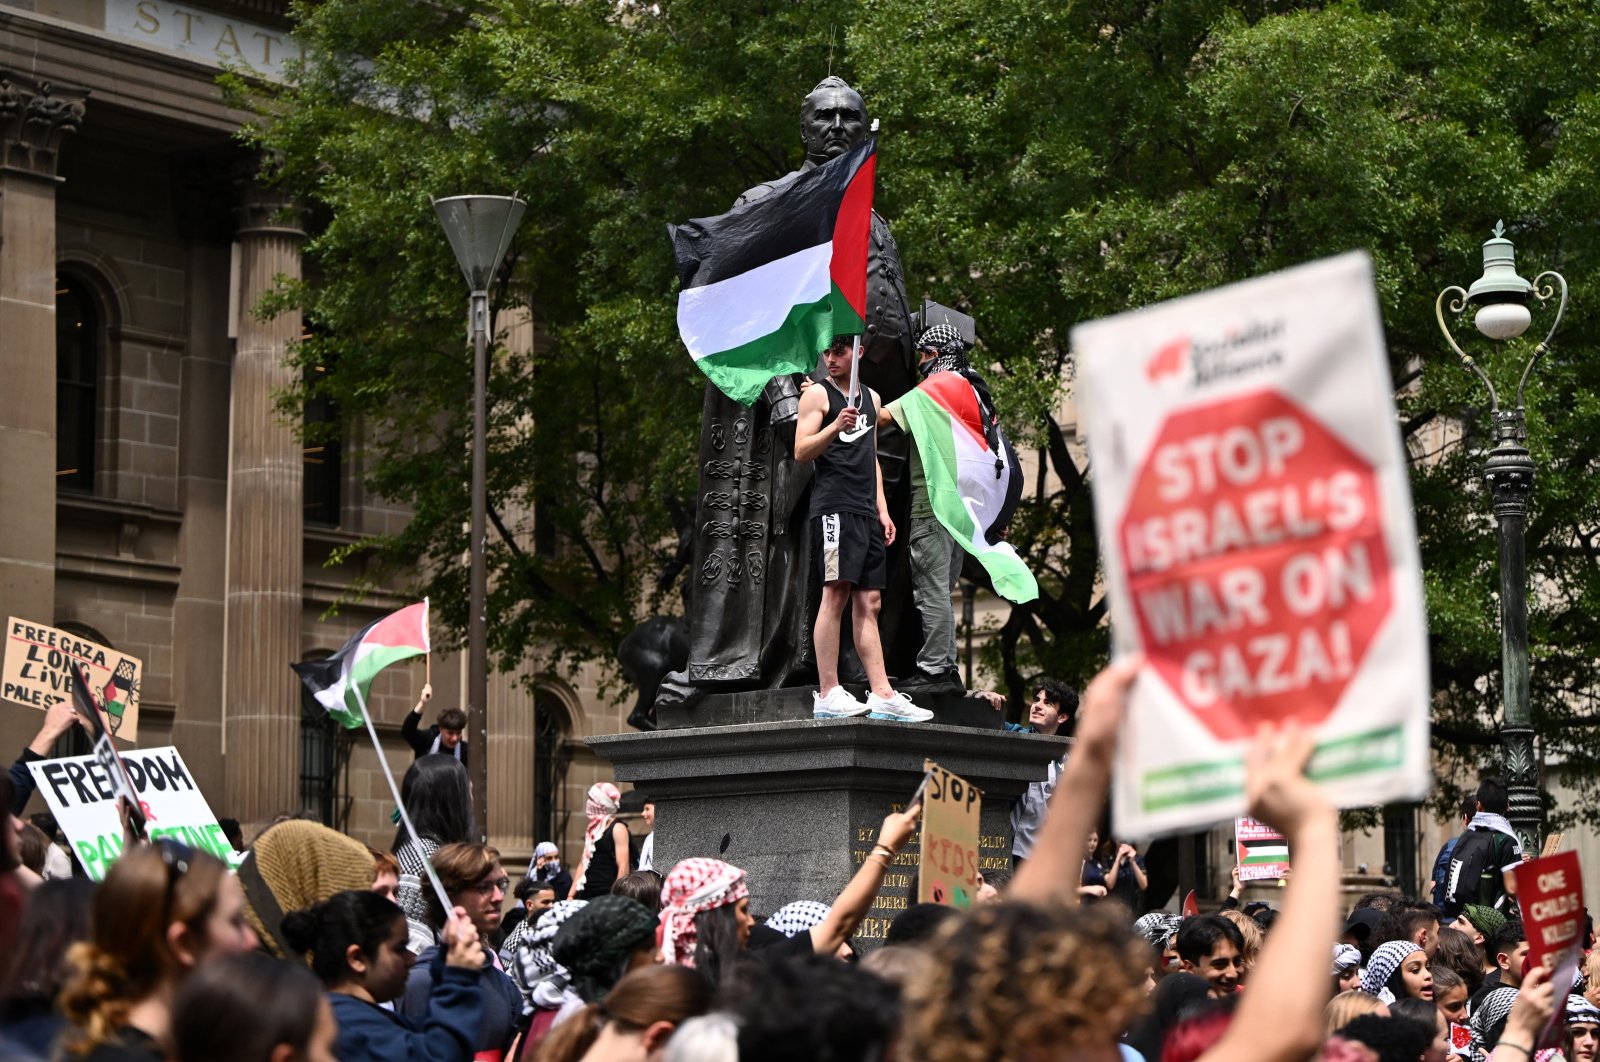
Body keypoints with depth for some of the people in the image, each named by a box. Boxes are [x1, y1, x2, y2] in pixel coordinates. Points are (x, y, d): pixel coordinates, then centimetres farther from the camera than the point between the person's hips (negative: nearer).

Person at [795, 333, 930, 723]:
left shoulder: (871, 398, 21)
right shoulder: (817, 395, 1)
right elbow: (801, 452, -7)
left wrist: (882, 509, 18)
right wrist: (835, 426, -24)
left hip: (866, 511, 7)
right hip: (833, 506, -7)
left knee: (869, 602, 5)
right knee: (836, 594, -14)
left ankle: (881, 694, 3)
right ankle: (828, 694, -15)